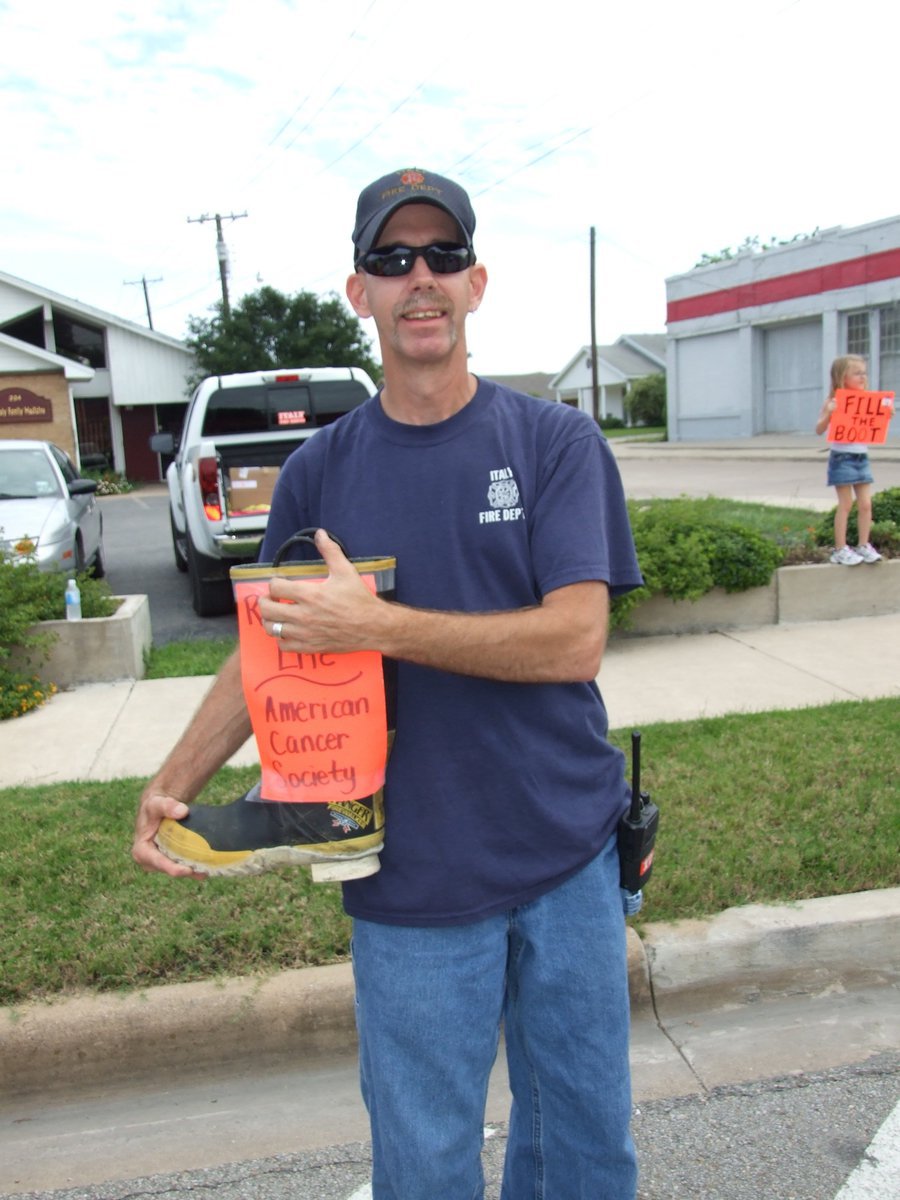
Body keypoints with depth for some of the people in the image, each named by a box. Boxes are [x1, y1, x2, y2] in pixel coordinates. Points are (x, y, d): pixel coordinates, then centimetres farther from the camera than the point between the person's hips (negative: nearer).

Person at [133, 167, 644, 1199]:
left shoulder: (556, 443, -5)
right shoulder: (319, 471, 0)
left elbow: (574, 642, -16)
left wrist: (375, 625, -23)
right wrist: (173, 783, -8)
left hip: (569, 853, 0)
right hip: (411, 881, 1)